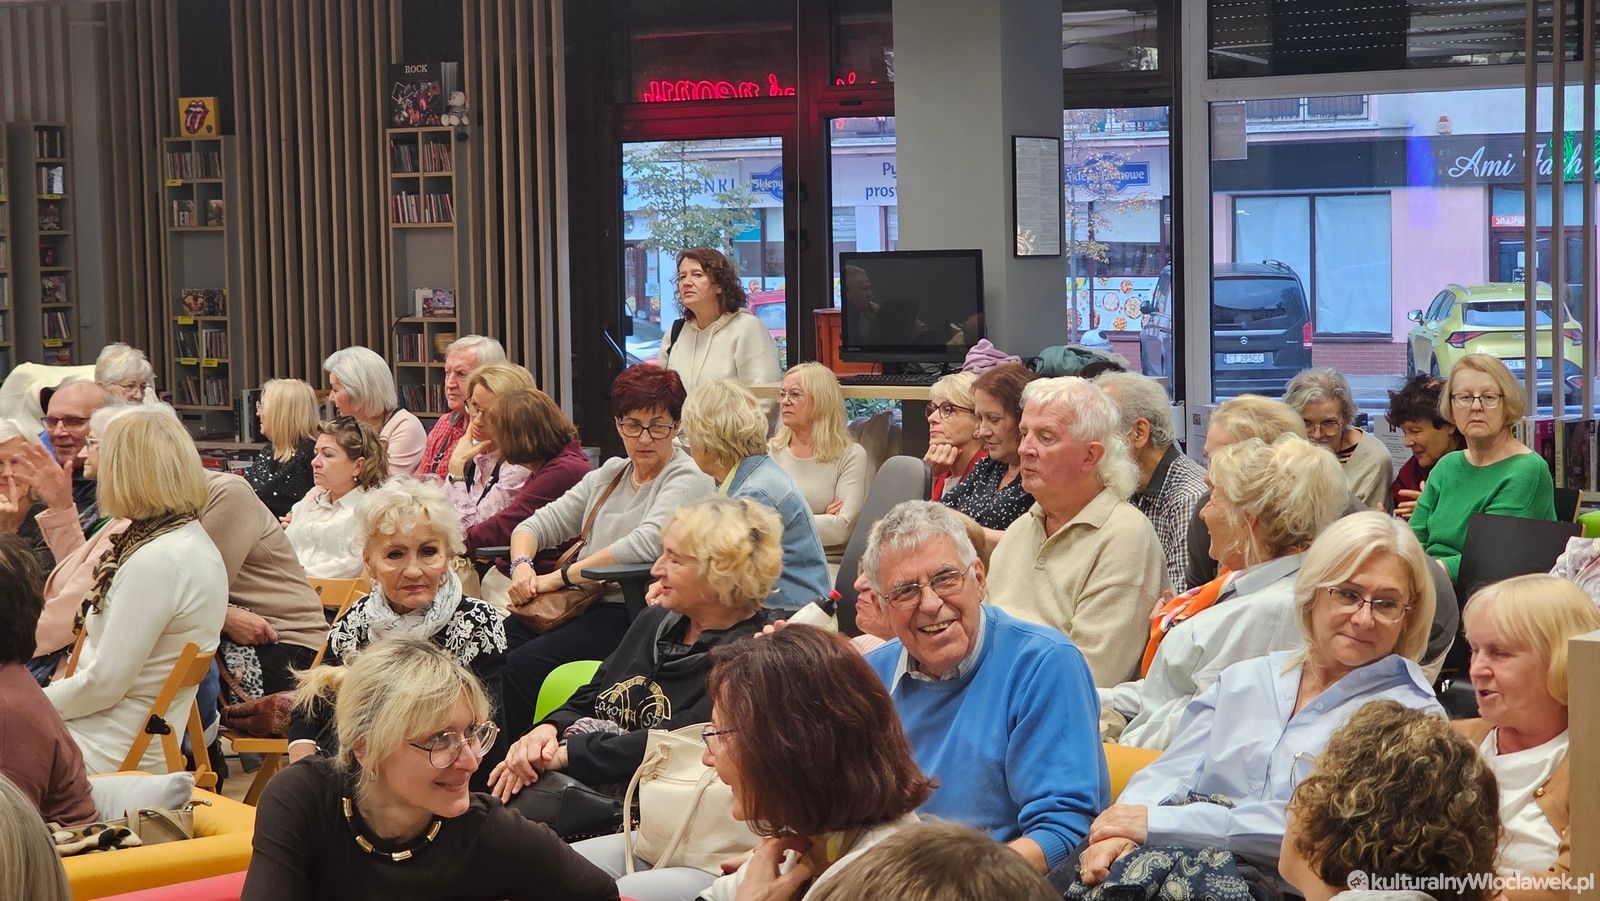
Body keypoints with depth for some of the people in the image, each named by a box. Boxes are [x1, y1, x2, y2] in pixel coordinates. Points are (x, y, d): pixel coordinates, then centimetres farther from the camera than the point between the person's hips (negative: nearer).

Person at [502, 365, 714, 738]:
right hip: (587, 605, 7)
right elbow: (537, 524, 18)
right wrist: (522, 565, -6)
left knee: (522, 665, -28)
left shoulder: (688, 480, -4)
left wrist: (559, 577, -17)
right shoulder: (609, 475, 20)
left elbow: (646, 543, -20)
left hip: (634, 613, -7)